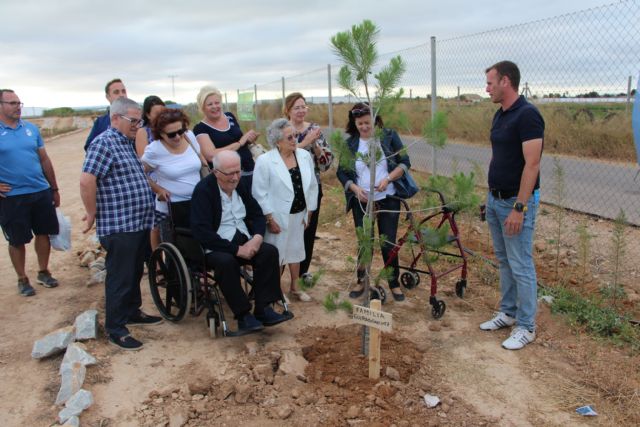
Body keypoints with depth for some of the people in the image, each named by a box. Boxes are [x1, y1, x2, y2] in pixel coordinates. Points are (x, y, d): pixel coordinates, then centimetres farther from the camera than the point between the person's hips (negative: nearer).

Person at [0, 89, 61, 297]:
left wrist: (54, 189, 12)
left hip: (41, 192, 4)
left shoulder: (31, 128, 6)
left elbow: (44, 160, 11)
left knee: (43, 233, 12)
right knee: (17, 240, 7)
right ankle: (22, 279, 23)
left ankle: (43, 272, 29)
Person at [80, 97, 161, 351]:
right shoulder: (104, 143, -15)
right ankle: (115, 329, 13)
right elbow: (86, 181, -23)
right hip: (118, 227, -9)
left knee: (135, 273, 21)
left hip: (139, 223, 9)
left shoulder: (127, 142, 14)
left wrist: (157, 189, 16)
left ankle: (132, 312, 37)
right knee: (120, 278, 1)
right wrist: (92, 214, -15)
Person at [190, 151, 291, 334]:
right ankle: (243, 316, -22)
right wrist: (236, 249, -25)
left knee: (270, 251, -19)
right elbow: (201, 232, -23)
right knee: (226, 261, -36)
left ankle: (263, 309, -15)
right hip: (215, 246, -6)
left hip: (243, 240, 6)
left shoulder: (240, 186, 6)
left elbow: (257, 214, 12)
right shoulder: (203, 190, -14)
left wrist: (258, 236, -11)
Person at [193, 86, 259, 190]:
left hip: (250, 171, 5)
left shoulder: (230, 117, 11)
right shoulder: (200, 129, -3)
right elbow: (211, 156, -18)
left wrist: (249, 139, 4)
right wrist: (240, 142, -13)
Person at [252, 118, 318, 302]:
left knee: (295, 249, 17)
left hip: (299, 214, 5)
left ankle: (294, 288, 33)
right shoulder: (265, 161, -16)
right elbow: (260, 194, -14)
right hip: (277, 216, -5)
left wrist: (309, 212, 5)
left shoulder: (304, 155, -1)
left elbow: (312, 186, 5)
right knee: (275, 252, 5)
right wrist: (269, 219, -14)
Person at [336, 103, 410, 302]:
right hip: (361, 202, 1)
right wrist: (355, 189, -13)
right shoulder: (349, 143, 0)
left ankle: (394, 283, 20)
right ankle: (362, 281, 28)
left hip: (388, 200, -1)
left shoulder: (389, 136, -4)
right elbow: (341, 172, 4)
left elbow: (404, 163, -2)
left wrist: (388, 178, -18)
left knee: (388, 243, 3)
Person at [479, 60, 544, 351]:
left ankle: (526, 326, 12)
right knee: (504, 261, 17)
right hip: (495, 200, 9)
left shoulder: (527, 115, -18)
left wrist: (519, 207, -23)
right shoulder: (499, 115, 10)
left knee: (521, 266, 0)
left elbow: (532, 165, -22)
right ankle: (508, 312, 31)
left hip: (516, 202, -9)